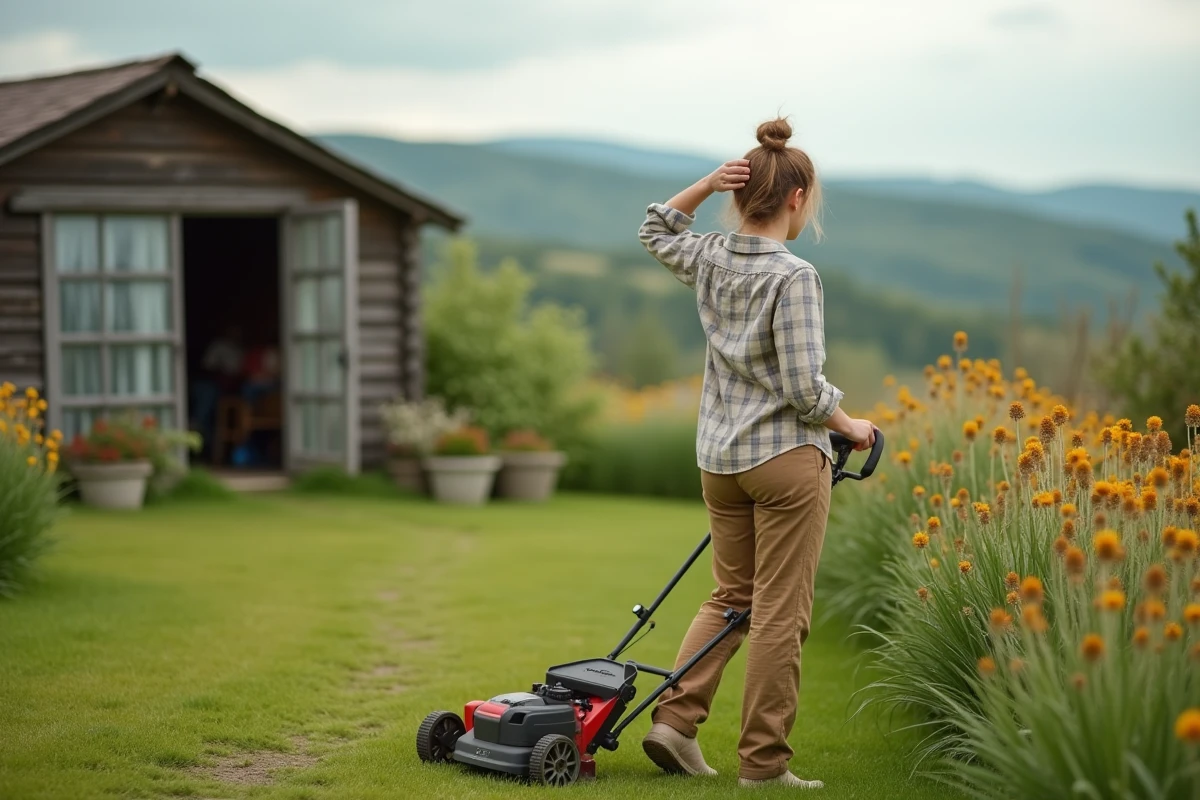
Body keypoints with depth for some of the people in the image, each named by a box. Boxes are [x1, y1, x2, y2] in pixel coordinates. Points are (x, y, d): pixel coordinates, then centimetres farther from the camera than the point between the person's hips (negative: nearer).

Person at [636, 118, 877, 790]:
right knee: (781, 612, 1)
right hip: (787, 458, -7)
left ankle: (676, 718, 9)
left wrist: (706, 184, 10)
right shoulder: (793, 276, -16)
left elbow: (658, 231, 27)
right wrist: (851, 426, 0)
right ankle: (764, 764, 6)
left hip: (720, 458, 7)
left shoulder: (710, 260, 3)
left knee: (731, 595, 20)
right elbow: (804, 389, -19)